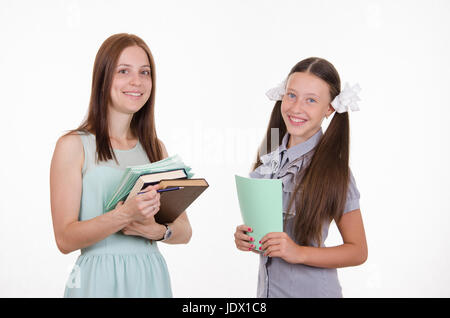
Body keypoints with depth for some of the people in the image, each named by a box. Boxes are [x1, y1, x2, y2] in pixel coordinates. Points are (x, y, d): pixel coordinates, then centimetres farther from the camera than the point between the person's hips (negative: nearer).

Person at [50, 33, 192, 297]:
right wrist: (125, 214, -24)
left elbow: (185, 231, 8)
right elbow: (65, 239, -11)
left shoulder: (156, 148, 8)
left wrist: (157, 230, -13)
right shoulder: (74, 145, -5)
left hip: (151, 278, 4)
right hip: (99, 278, -4)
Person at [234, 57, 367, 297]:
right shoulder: (269, 158, 0)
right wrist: (245, 238, -6)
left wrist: (299, 253, -23)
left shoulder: (334, 170, -15)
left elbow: (358, 251, -13)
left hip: (313, 290, -5)